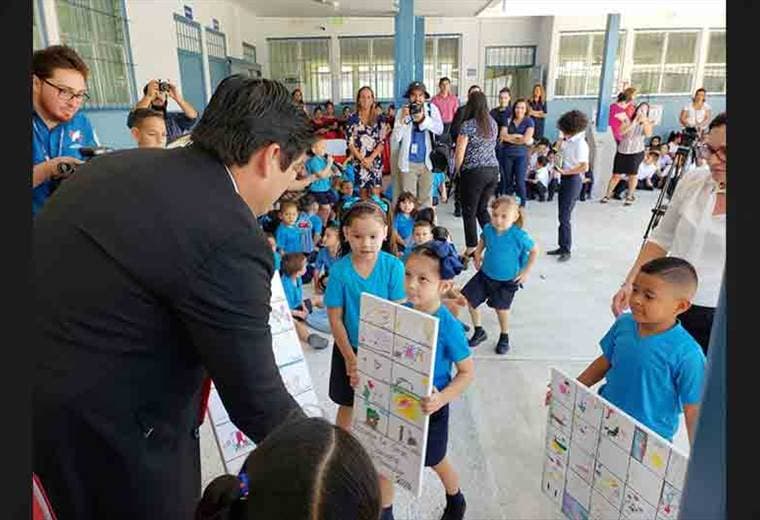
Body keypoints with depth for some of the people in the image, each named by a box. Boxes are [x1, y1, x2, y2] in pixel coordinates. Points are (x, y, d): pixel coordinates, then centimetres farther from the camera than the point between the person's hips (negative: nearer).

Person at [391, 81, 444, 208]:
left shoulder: (432, 109, 1)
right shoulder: (403, 111, -2)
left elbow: (440, 129, -12)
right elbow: (396, 137, -6)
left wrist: (423, 119, -23)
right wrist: (403, 119, -19)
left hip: (426, 162, 1)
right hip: (408, 163, -1)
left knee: (425, 198, 12)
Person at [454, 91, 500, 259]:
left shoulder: (468, 125, -11)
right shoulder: (493, 123, 8)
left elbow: (460, 152, -10)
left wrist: (458, 170, 4)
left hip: (474, 172, -6)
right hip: (493, 170, 6)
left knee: (469, 212, 5)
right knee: (483, 209, 18)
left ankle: (471, 248, 9)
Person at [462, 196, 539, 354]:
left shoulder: (519, 235, -25)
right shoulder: (488, 229, -13)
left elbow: (535, 250, -12)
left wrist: (526, 272, -11)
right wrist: (477, 255, 3)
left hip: (507, 281, -4)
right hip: (485, 274, 4)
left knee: (502, 308, 7)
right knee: (469, 299, 5)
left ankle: (504, 337, 37)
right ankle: (479, 332, 28)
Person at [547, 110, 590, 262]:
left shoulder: (580, 143, -16)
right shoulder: (569, 141, 9)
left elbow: (584, 167, -20)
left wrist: (565, 172, -19)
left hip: (573, 180, -9)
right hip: (565, 179, 9)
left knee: (564, 216, -6)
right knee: (562, 215, 13)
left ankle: (566, 250, 3)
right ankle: (562, 246, 22)